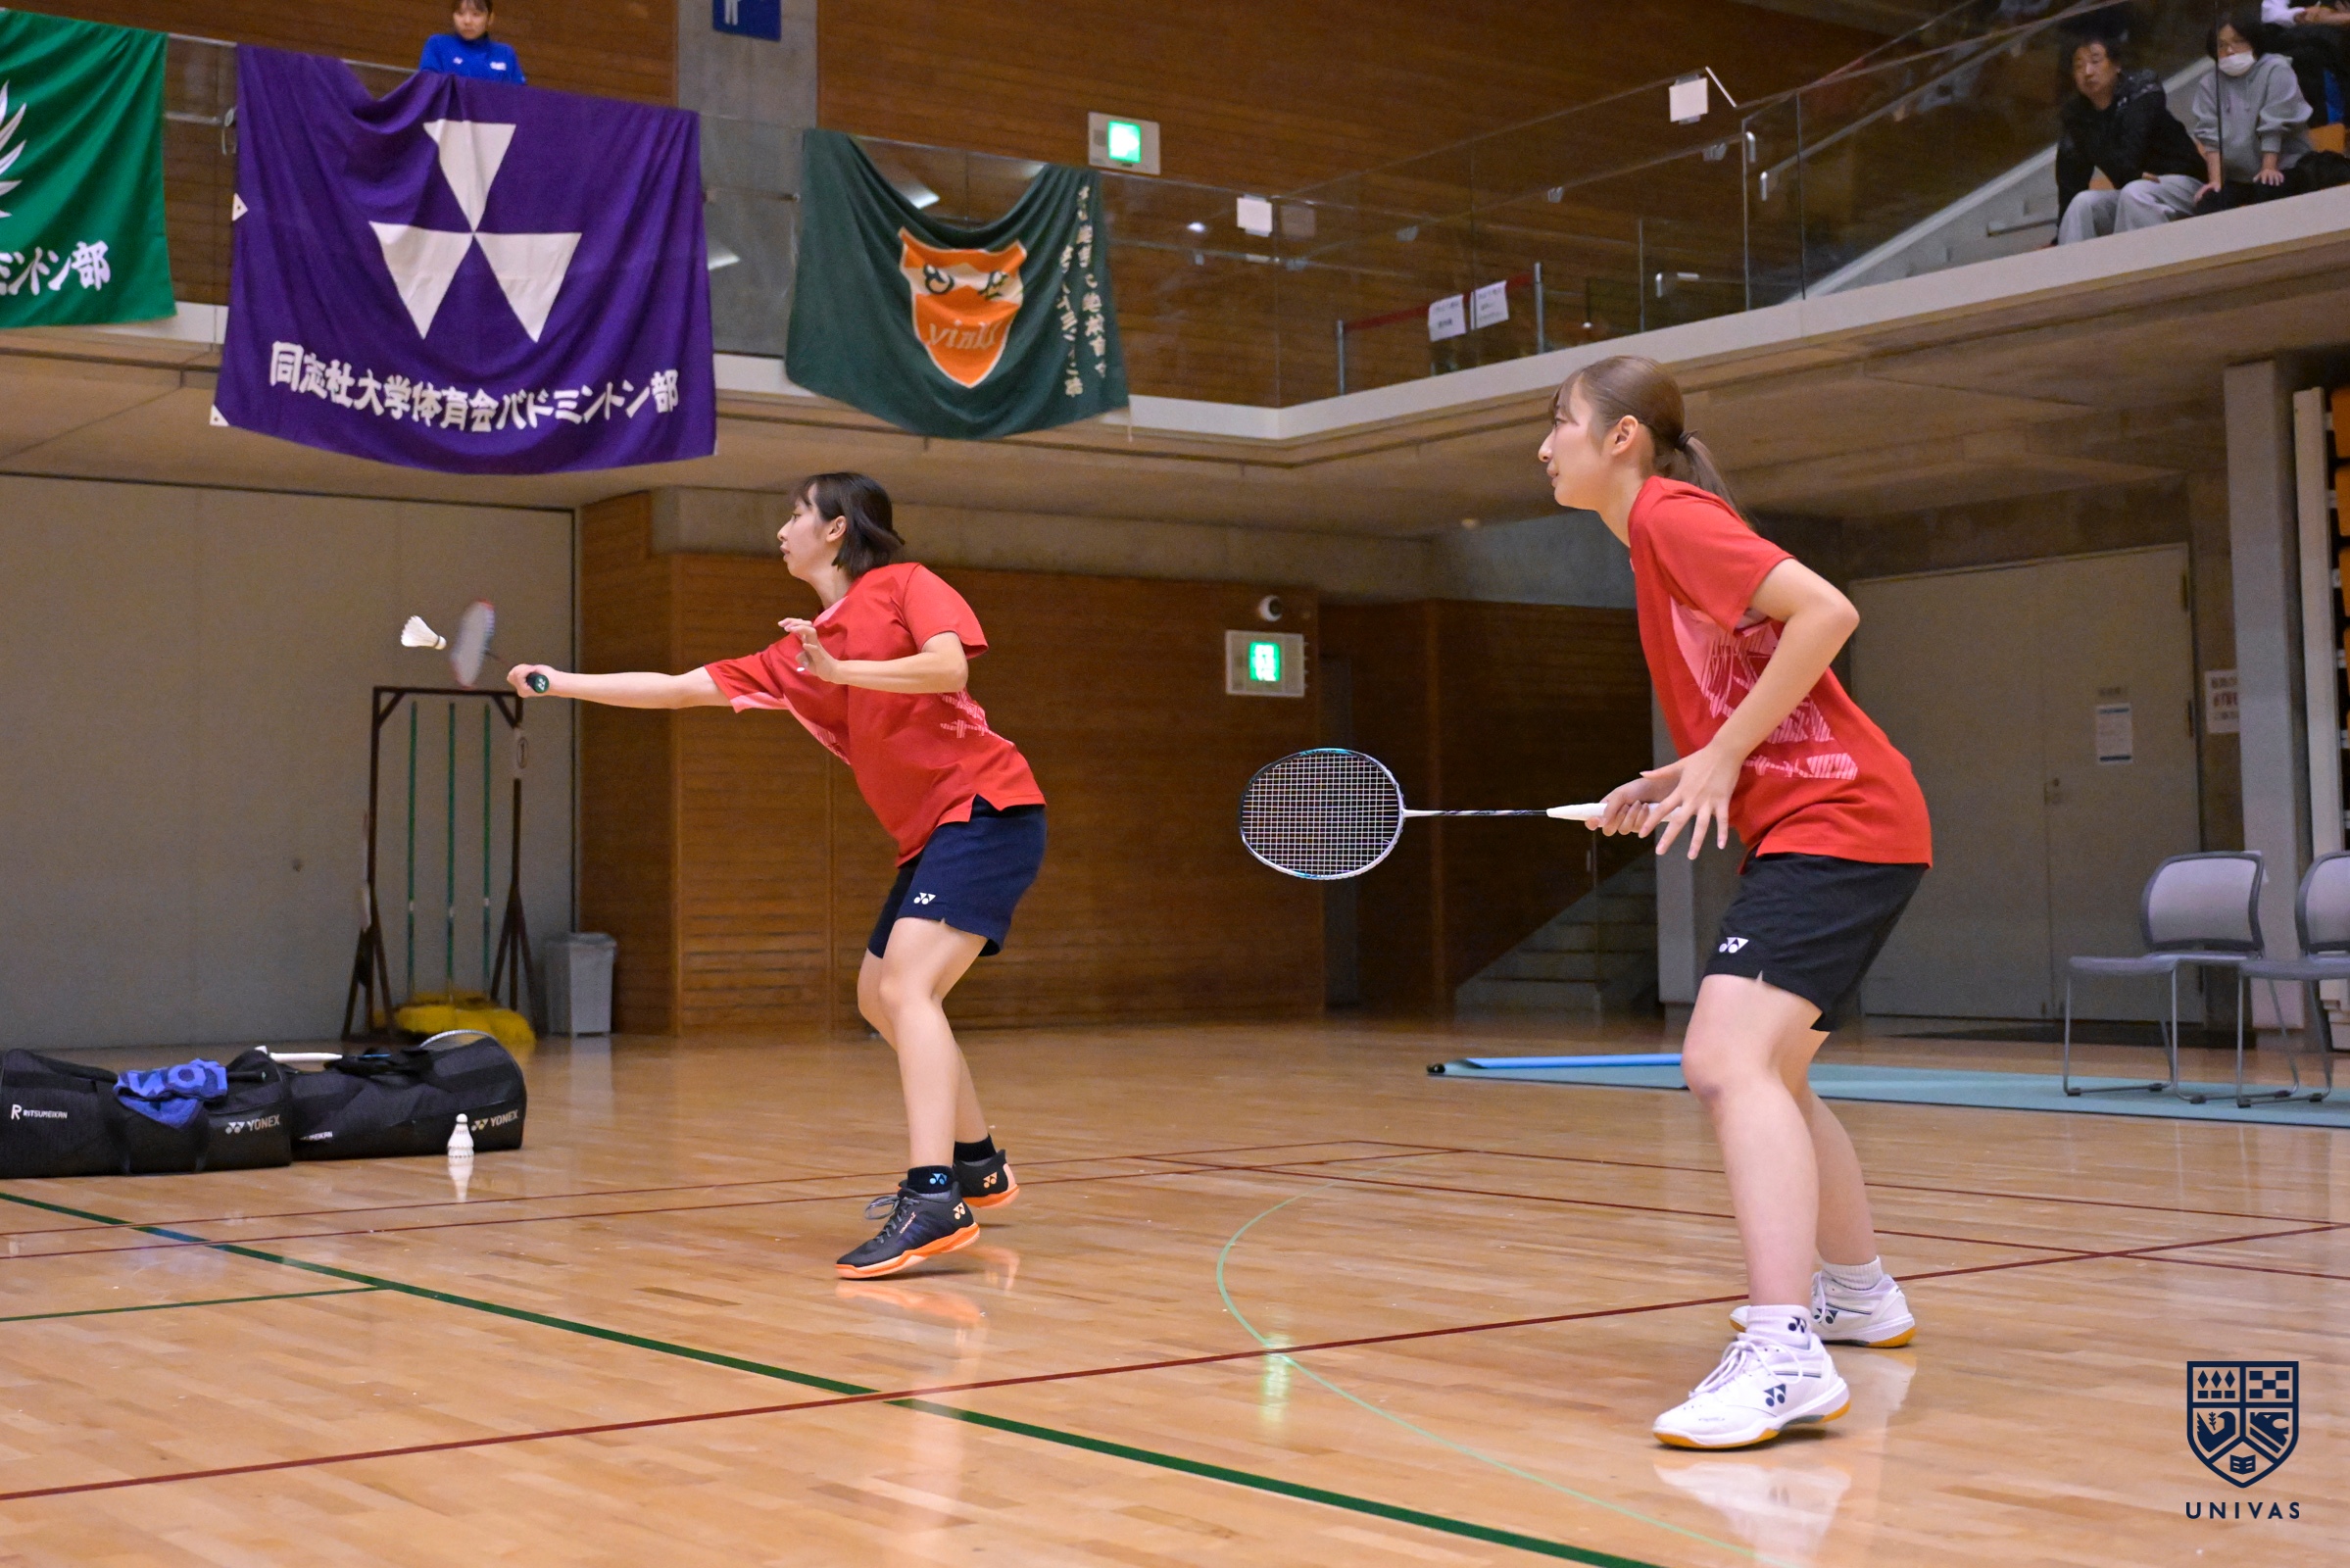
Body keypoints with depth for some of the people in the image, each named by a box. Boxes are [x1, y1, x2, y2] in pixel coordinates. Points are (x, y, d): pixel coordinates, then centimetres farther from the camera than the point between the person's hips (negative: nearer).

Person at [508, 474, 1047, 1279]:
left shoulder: (905, 584, -4)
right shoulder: (797, 654, 14)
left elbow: (949, 666, -22)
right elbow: (676, 688, 17)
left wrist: (839, 669, -20)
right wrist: (559, 682, 18)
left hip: (987, 810, -9)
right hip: (931, 833, 9)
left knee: (906, 985, -22)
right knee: (879, 997, 16)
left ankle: (934, 1199, -31)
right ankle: (977, 1165, 30)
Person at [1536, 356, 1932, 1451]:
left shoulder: (1669, 513, -9)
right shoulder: (1657, 538, 19)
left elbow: (1824, 613, -22)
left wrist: (1721, 758, -18)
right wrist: (1677, 778, 10)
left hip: (1836, 825, -11)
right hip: (1810, 824, 11)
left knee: (1726, 1058, -25)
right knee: (1765, 1073, 23)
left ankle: (1784, 1354, -32)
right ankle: (1860, 1295, 39)